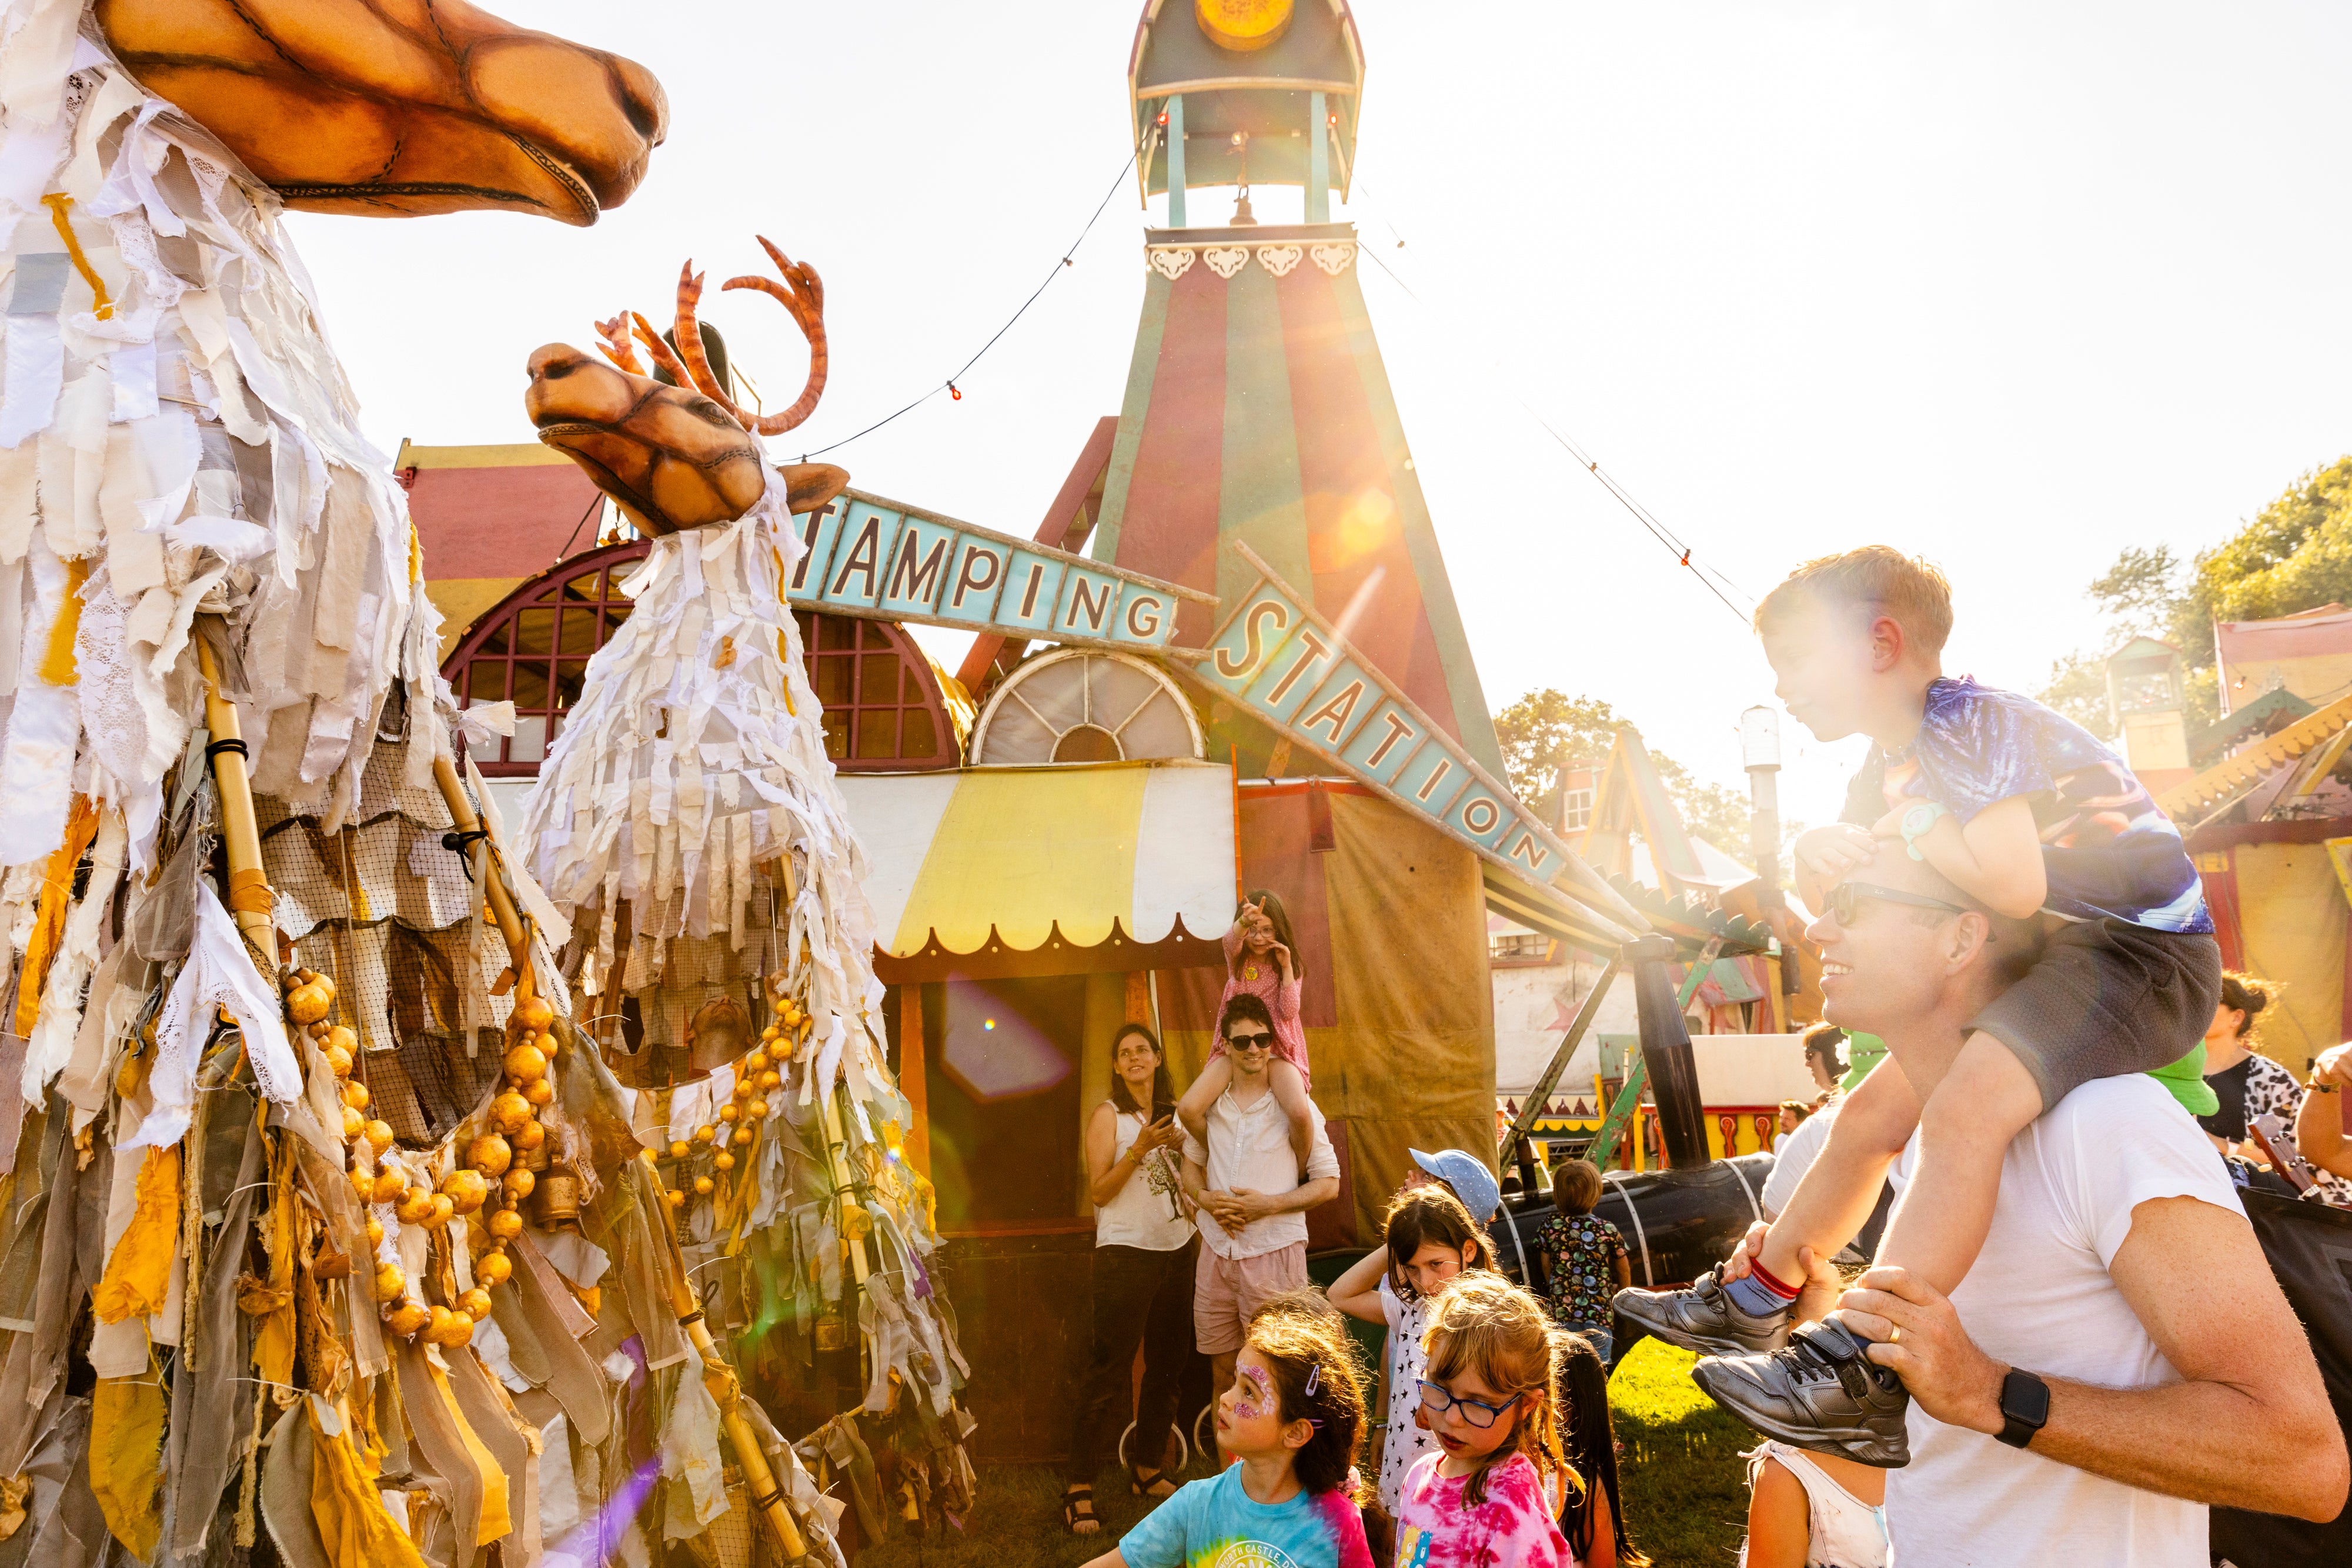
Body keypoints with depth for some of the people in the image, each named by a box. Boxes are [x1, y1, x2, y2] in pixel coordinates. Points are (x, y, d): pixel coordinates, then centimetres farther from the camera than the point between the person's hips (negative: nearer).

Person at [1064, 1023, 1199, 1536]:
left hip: (1176, 1249, 6)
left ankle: (1147, 1470, 27)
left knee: (1168, 1364, 12)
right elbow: (1099, 1190, -9)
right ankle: (1080, 1489, -1)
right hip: (1125, 1251, -6)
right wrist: (1139, 1148, -20)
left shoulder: (1176, 1111, 12)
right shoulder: (1109, 1115, -3)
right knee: (1108, 1369, -7)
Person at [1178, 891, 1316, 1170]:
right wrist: (1245, 922, -46)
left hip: (1277, 1049, -1)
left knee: (1300, 1113, -31)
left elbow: (1289, 1012, -8)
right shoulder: (1237, 958, 4)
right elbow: (1231, 939, -22)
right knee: (1187, 1110, -20)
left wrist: (1286, 967, -12)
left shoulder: (1290, 967, 5)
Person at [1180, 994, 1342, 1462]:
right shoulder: (1209, 1104, 7)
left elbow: (1329, 1183, -4)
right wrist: (1206, 1199, -4)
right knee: (1224, 1367, 12)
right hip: (1216, 1250, 4)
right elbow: (1191, 1165, 18)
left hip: (1273, 1251, -4)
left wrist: (1267, 1204, -17)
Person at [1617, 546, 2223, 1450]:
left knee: (1964, 1110, -35)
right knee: (1869, 1116, 13)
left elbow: (2010, 888, -32)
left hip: (2142, 949, -10)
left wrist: (1913, 827, -18)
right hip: (2042, 961, 10)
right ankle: (1756, 1301, 27)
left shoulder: (1973, 723, -19)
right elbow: (1847, 910, 11)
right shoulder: (1890, 768, 10)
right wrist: (1822, 862, -10)